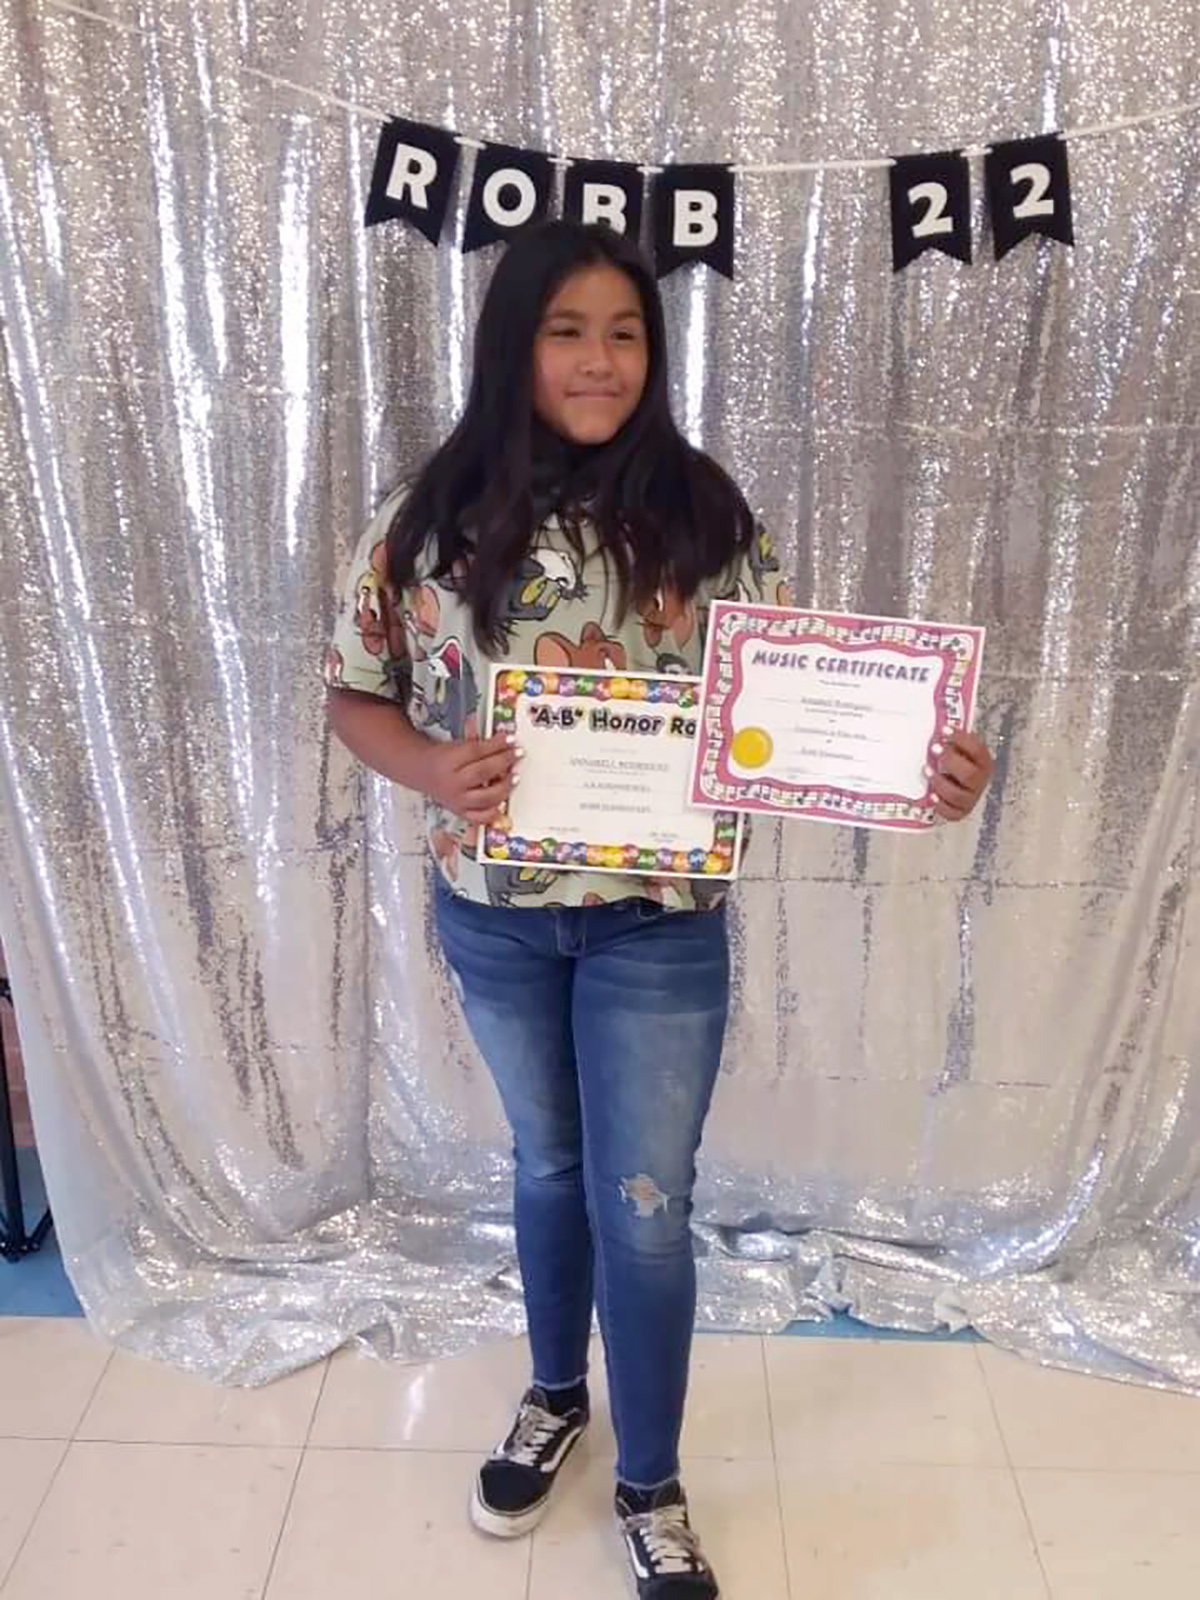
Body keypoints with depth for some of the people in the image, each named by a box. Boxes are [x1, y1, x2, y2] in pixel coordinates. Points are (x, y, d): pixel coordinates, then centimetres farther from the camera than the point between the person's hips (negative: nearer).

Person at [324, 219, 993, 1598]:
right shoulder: (430, 518, -5)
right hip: (493, 914, 2)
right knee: (547, 1165, 22)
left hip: (658, 923, -1)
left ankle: (651, 1489, 33)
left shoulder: (702, 514, -7)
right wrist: (434, 772, -19)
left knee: (644, 1206, 8)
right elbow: (355, 693, 1)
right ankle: (553, 1398, 49)